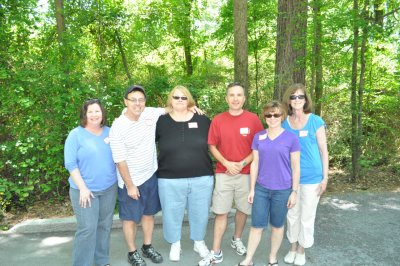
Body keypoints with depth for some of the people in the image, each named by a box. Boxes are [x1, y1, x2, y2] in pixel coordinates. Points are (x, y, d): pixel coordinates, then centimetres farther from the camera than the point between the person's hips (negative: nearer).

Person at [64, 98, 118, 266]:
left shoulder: (110, 132, 5)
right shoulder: (76, 134, -7)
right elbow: (71, 164, -11)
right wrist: (83, 188, -16)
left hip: (109, 188, 4)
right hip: (85, 189, -4)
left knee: (105, 226, 14)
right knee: (87, 229, -4)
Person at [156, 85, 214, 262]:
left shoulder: (202, 120, 2)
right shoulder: (161, 121, 0)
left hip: (202, 179, 1)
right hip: (170, 180, -1)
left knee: (200, 213, 16)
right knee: (172, 214, 13)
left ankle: (199, 243, 41)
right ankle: (175, 245, 38)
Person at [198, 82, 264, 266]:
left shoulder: (253, 119, -4)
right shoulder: (218, 120, -2)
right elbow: (212, 146, 2)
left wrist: (243, 163, -12)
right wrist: (227, 163, -11)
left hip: (246, 173, 1)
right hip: (223, 173, 0)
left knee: (243, 209, 14)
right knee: (221, 212, 3)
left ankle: (237, 240, 39)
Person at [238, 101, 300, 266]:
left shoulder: (291, 138, -7)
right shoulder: (258, 137, 1)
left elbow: (296, 167, -3)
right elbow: (255, 163, 4)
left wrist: (294, 191, -4)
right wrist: (252, 189, 4)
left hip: (282, 190, -2)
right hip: (261, 189, 2)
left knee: (277, 226, 13)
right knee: (256, 225, 7)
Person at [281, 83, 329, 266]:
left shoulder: (315, 121, -7)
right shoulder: (284, 123, 0)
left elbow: (323, 150, -3)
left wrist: (325, 177, -5)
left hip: (312, 177, -2)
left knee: (307, 216, 10)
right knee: (292, 215, 15)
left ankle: (301, 250, 30)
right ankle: (293, 247, 34)